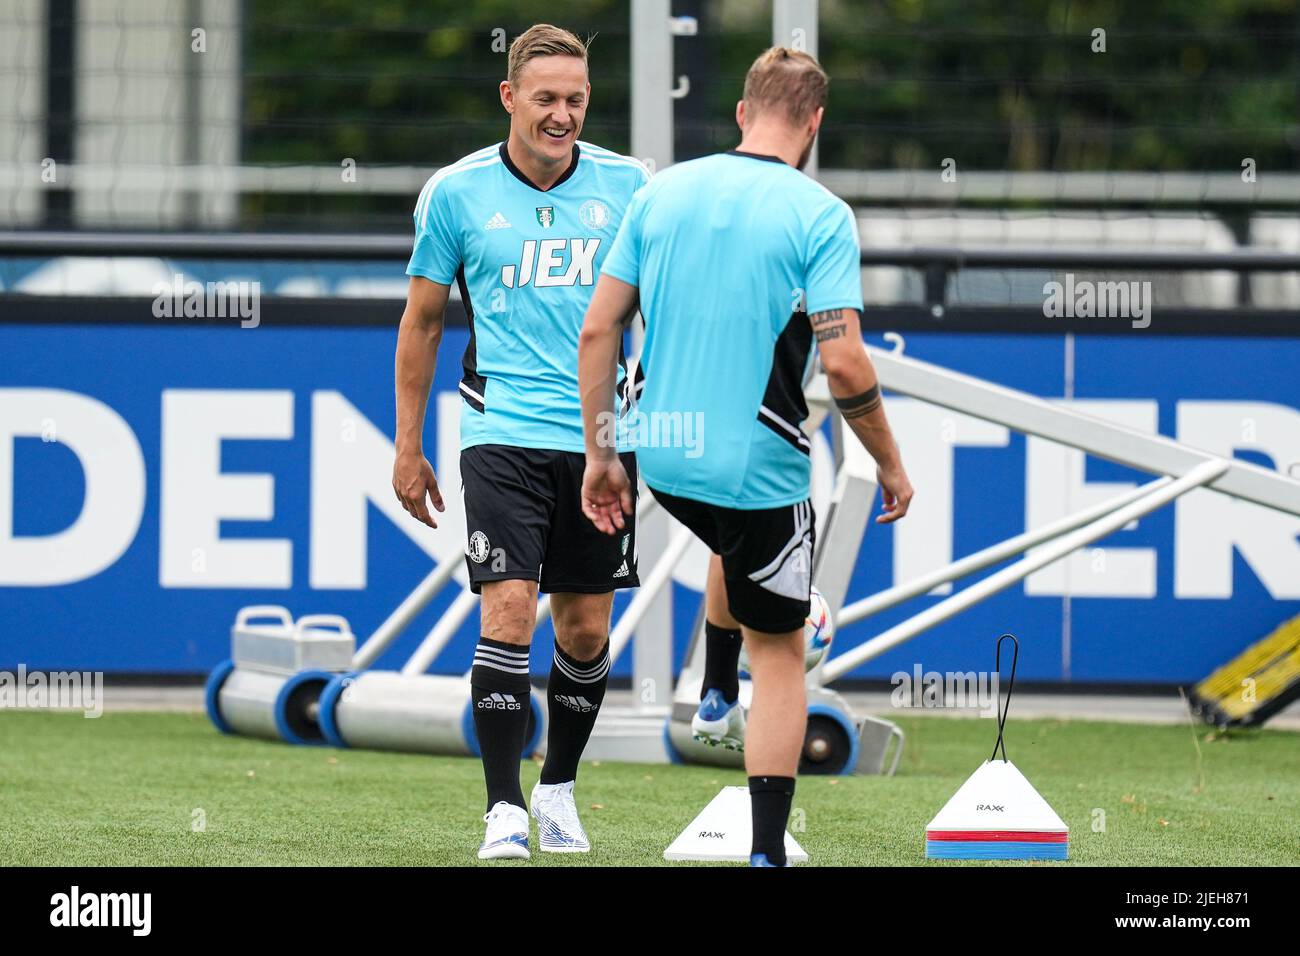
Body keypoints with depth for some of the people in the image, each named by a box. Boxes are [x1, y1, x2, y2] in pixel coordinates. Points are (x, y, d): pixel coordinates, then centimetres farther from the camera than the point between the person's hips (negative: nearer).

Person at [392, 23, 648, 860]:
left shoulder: (627, 186, 3)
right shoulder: (456, 192, 0)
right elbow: (423, 322, 10)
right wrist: (408, 446, 9)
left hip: (601, 437, 2)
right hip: (502, 435, -2)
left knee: (586, 631, 7)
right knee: (509, 611, -14)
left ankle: (558, 788, 27)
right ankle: (505, 809, -11)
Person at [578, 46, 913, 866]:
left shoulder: (664, 192, 2)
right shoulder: (819, 215, -12)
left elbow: (599, 328, 1)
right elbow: (844, 363, -18)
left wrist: (599, 453, 8)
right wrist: (890, 465, -4)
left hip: (664, 457, 5)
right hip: (759, 462, -5)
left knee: (735, 545, 39)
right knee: (780, 654, 9)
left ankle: (714, 691, 43)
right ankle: (766, 851, 4)